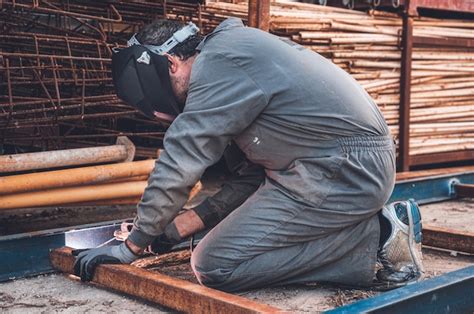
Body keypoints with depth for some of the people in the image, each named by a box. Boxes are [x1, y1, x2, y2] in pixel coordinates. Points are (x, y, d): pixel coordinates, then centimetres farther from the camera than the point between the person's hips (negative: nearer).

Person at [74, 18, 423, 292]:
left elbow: (179, 163, -13)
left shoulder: (219, 62, -11)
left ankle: (377, 239, -9)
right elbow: (253, 173, 19)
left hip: (344, 172, -10)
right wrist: (185, 224, 15)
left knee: (214, 266, -10)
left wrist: (133, 246, -2)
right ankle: (374, 226, 9)